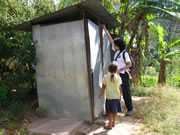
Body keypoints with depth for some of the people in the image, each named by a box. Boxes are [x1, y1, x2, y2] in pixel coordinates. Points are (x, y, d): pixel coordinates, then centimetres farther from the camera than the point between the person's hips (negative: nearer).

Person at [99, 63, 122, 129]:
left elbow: (103, 87, -5)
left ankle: (110, 125, 13)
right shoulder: (118, 77, -5)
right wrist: (120, 95, 9)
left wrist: (101, 93, 8)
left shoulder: (106, 77, -9)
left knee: (109, 111, 7)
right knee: (115, 110, 17)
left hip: (109, 97, -2)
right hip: (116, 96, 3)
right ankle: (113, 123, 30)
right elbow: (119, 87, -3)